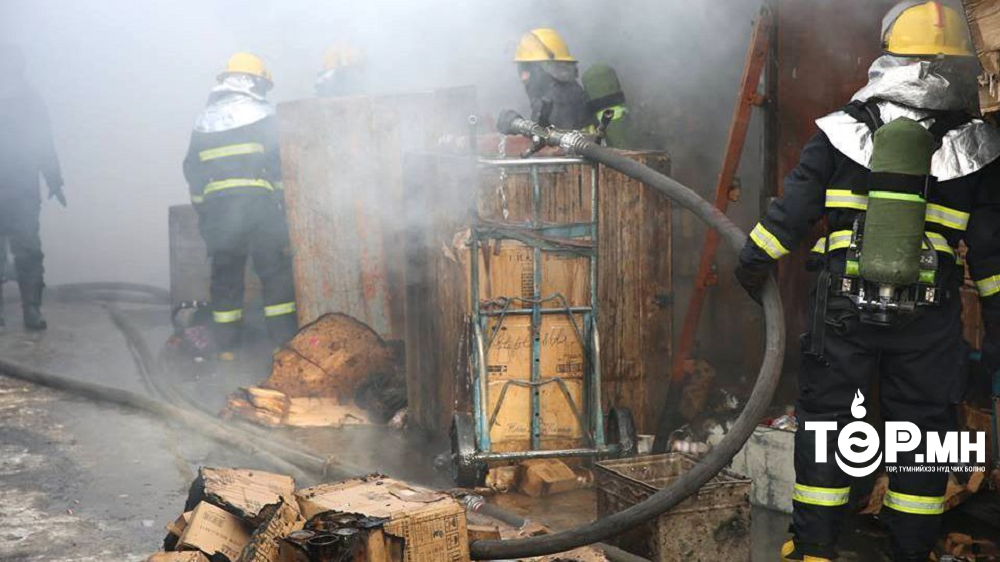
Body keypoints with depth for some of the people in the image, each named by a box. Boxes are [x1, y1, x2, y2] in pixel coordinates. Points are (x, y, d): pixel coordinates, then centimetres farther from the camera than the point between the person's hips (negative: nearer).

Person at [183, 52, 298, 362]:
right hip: (258, 202, -4)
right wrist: (284, 202, 2)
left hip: (216, 206, 4)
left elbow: (192, 169, 18)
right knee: (276, 272, 1)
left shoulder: (204, 119, 16)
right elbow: (279, 160, -5)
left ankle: (226, 346, 11)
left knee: (225, 275, 10)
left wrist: (202, 214, 23)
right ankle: (284, 340, -2)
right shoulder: (261, 112, 1)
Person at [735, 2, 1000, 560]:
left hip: (844, 308, 0)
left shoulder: (842, 132, 0)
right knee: (923, 429, 11)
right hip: (929, 320, 0)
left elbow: (791, 210, 2)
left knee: (825, 418, 10)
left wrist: (755, 259, 15)